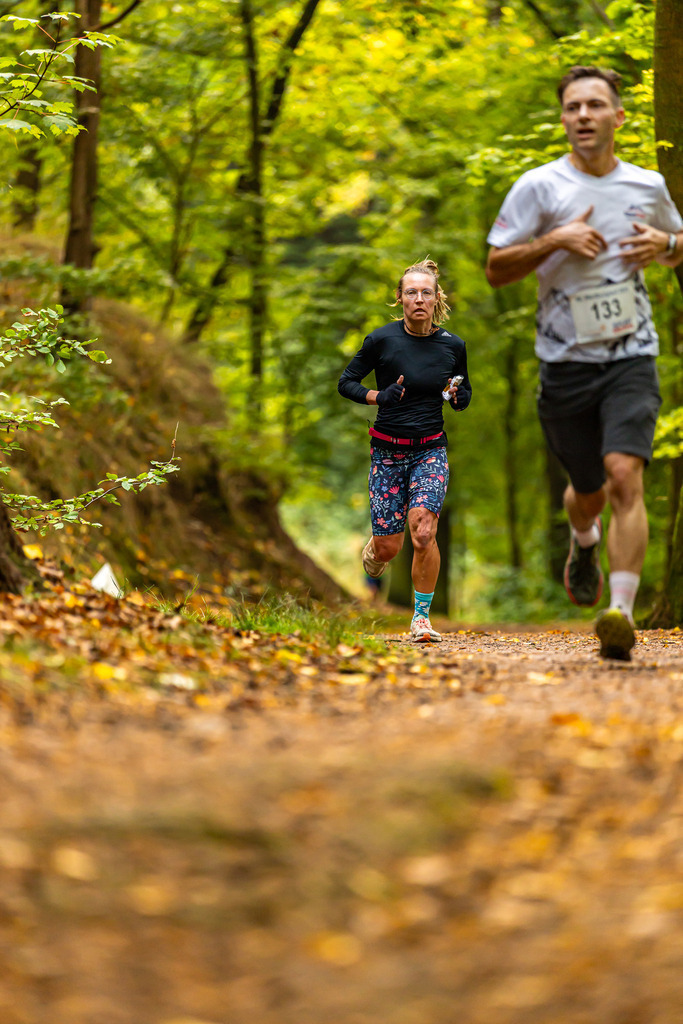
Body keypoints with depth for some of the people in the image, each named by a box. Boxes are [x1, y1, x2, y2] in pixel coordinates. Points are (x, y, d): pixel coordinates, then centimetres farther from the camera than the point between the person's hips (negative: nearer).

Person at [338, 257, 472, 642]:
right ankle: (373, 550, 39)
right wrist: (380, 396, -16)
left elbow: (464, 397, 15)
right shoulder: (382, 340, -7)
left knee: (424, 533, -20)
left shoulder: (453, 345, 1)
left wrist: (456, 394, -9)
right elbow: (346, 383, 1)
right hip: (388, 451, -1)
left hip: (431, 450, 1)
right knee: (389, 548, 0)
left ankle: (422, 617, -5)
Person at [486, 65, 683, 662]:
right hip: (565, 361, 0)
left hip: (631, 356, 0)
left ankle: (622, 612, -23)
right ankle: (583, 544, 48)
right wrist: (554, 241, -15)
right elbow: (495, 270, 0)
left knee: (625, 476, -19)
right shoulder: (539, 187, -1)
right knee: (588, 490, 12)